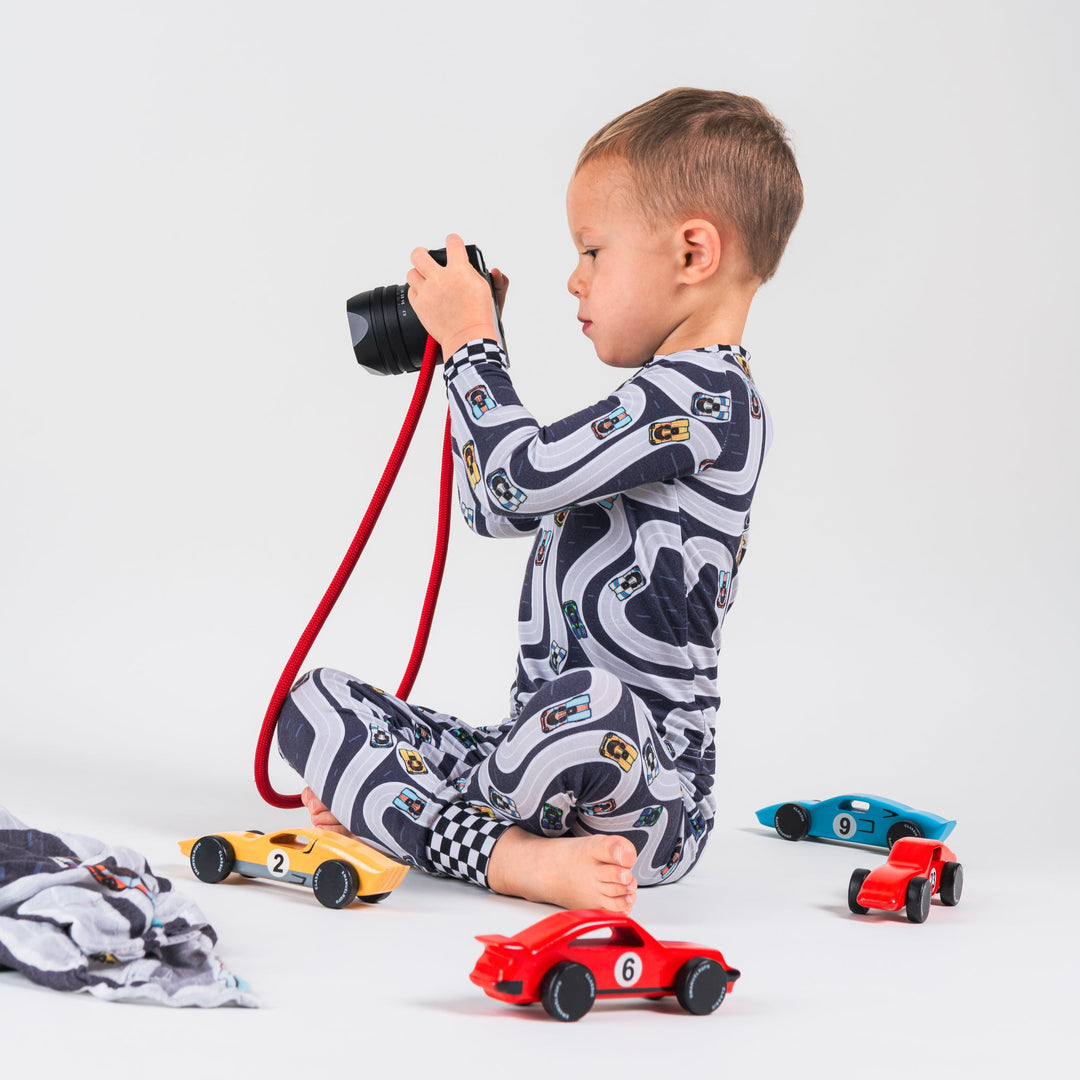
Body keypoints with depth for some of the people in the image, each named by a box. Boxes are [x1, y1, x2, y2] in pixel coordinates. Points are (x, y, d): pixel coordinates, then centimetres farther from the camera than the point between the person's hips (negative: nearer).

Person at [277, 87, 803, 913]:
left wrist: (472, 341, -5)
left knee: (590, 701, -44)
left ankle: (401, 808, -19)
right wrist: (471, 354, 21)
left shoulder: (702, 397, -13)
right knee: (316, 701, 2)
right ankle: (514, 855, -18)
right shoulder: (664, 399, 19)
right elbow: (499, 508, 29)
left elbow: (520, 476, -20)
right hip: (539, 744, 10)